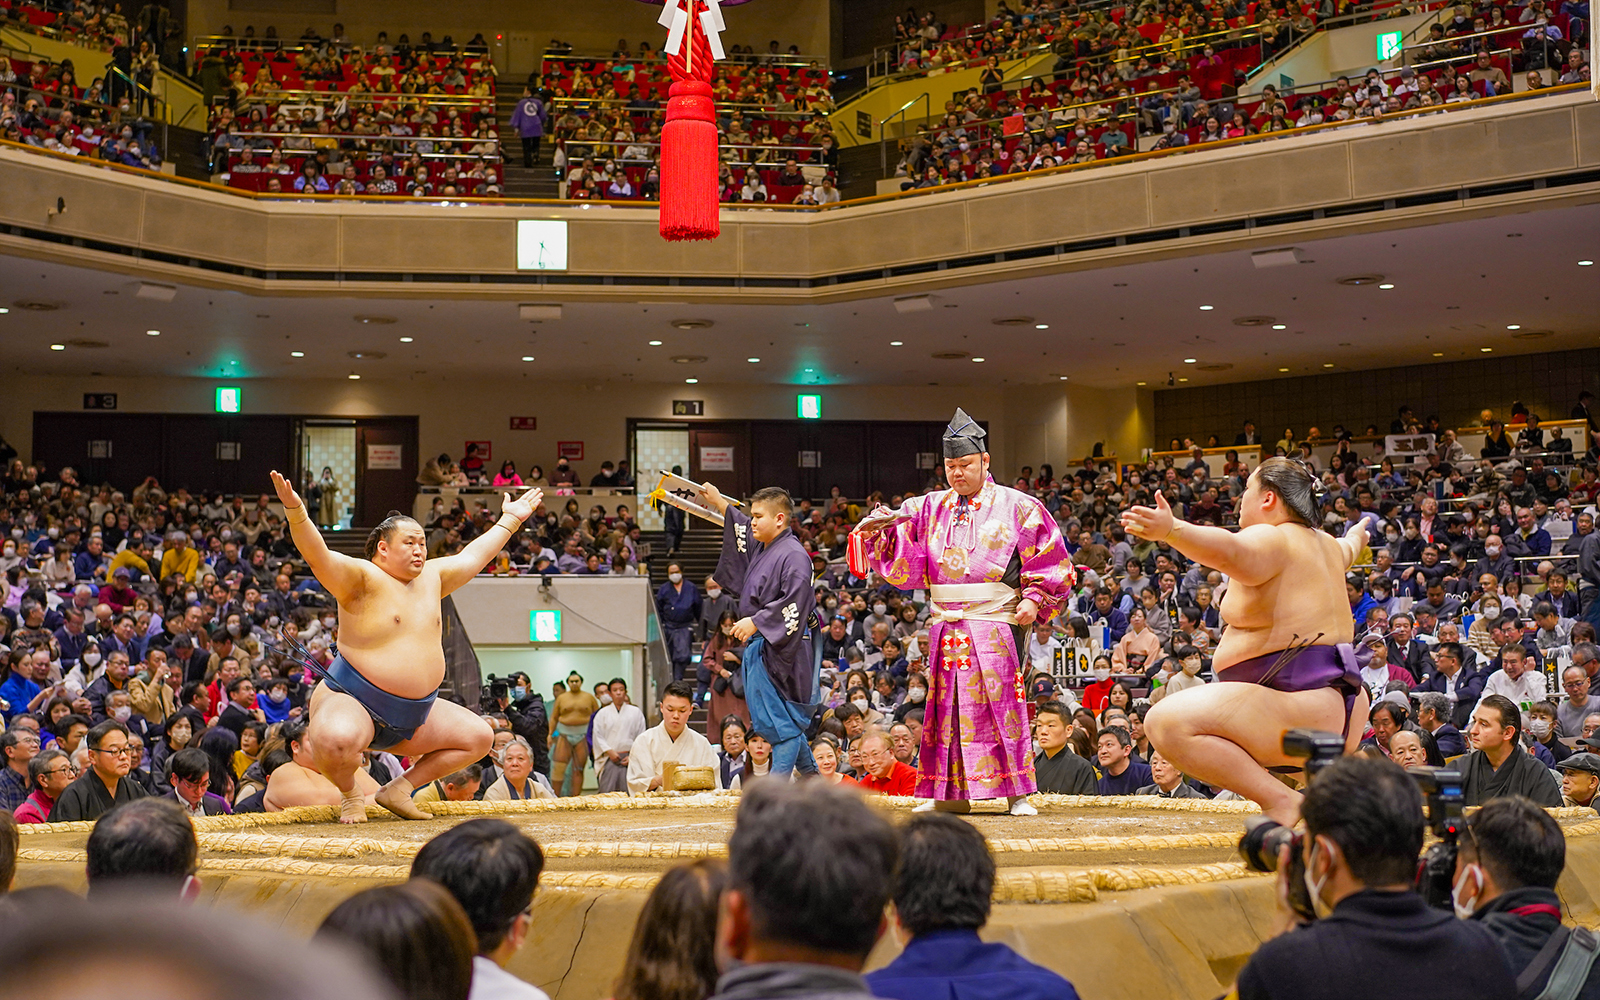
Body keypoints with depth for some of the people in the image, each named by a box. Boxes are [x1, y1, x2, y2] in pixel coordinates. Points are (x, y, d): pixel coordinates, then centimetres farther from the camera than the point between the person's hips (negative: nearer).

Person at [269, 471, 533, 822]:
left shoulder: (431, 577, 11)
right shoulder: (363, 578, -12)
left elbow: (472, 556, 27)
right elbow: (319, 557, -29)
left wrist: (510, 521, 36)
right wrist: (296, 513, -46)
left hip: (414, 714, 8)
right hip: (352, 703, -8)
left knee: (478, 737, 7)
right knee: (337, 740, -40)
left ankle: (400, 787, 13)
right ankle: (350, 794, -4)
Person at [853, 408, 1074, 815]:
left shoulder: (1016, 506, 4)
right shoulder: (931, 508, 15)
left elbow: (1050, 561, 3)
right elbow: (903, 559, 8)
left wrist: (1034, 600, -11)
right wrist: (879, 527, -11)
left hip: (996, 624, -4)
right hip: (946, 625, 4)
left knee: (1000, 703, -7)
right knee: (948, 704, 4)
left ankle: (1017, 792, -2)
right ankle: (952, 793, 11)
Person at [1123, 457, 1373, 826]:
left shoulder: (1271, 539, -12)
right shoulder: (1327, 546, 16)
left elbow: (1229, 550, -36)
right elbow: (1346, 550, 42)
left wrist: (1170, 530, -53)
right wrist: (1355, 537, 66)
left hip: (1301, 709, -11)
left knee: (1167, 722, -25)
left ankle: (1280, 800, -24)